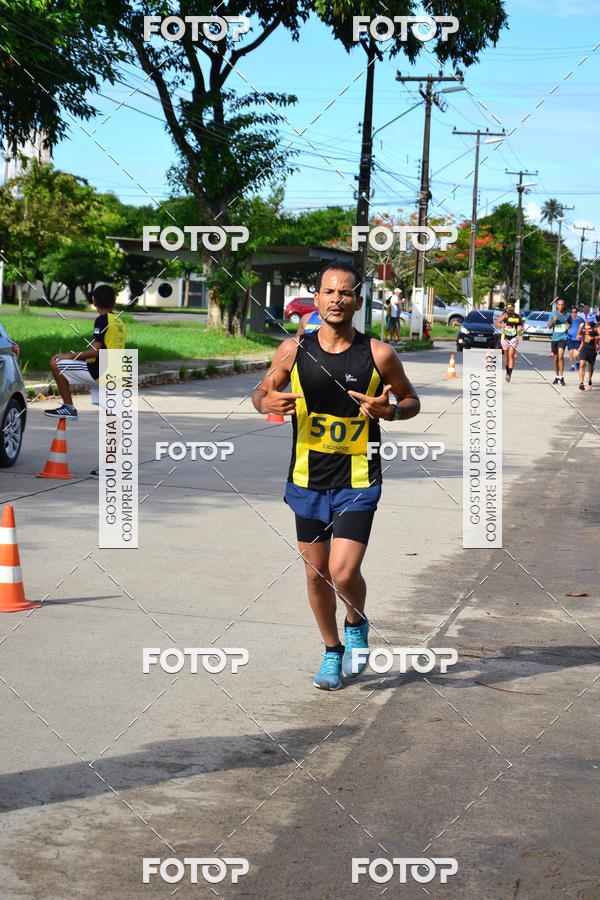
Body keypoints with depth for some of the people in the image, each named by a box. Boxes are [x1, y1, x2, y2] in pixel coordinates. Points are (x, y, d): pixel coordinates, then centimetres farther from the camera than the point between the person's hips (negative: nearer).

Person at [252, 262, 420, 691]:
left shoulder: (378, 355, -6)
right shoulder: (293, 350, -2)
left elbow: (412, 401, 6)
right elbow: (261, 391, 11)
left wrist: (390, 410, -16)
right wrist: (267, 403, -13)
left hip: (358, 482, -3)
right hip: (307, 480, 3)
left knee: (343, 574, -13)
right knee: (317, 575, 11)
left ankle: (357, 624, 21)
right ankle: (332, 651, 33)